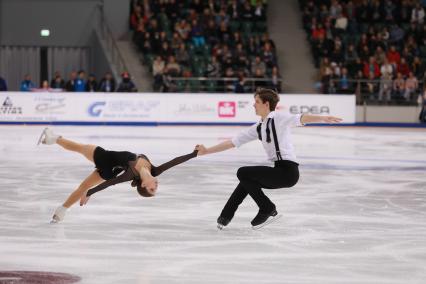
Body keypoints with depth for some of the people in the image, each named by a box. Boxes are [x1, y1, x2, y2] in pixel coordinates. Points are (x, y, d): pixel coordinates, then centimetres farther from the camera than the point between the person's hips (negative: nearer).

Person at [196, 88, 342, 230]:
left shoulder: (278, 118, -8)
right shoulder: (258, 128, 16)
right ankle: (226, 216, 30)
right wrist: (207, 151, 18)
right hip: (280, 170, 9)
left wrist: (323, 118, -44)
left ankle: (268, 209, 2)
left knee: (243, 173, -7)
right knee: (247, 180, 20)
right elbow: (233, 142, 20)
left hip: (288, 171, -9)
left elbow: (300, 119, -26)